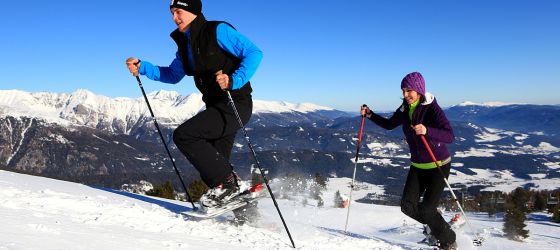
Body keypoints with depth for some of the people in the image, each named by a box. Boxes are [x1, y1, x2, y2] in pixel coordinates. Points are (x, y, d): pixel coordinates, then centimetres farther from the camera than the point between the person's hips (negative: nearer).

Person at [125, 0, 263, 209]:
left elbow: (254, 53, -17)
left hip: (235, 105, -9)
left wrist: (234, 81, -30)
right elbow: (173, 75, 25)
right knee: (215, 162, 8)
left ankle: (227, 183, -11)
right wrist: (142, 68, 12)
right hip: (216, 107, 9)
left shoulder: (218, 30, -10)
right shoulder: (185, 43, 14)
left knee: (184, 135, -19)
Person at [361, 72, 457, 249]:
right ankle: (434, 224, 24)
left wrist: (427, 131, -47)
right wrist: (370, 115, 2)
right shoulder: (405, 109, -1)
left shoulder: (432, 109, -20)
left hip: (438, 165, -6)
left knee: (427, 209, -10)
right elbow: (389, 125, 16)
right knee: (408, 206, -5)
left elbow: (450, 136, -30)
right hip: (417, 166, 6)